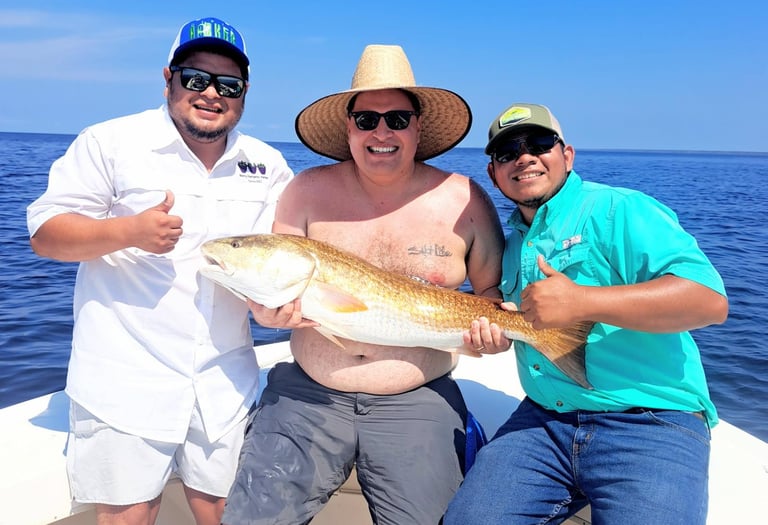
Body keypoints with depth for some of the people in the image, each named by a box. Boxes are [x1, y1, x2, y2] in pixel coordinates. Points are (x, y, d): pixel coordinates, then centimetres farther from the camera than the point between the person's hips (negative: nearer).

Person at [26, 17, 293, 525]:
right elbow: (45, 233, -4)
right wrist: (128, 230, -22)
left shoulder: (268, 165, 7)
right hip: (127, 382, -3)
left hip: (225, 384, 4)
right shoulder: (110, 142, -3)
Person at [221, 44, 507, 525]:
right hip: (305, 395, 1)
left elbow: (495, 289, 7)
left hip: (417, 404, 0)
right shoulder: (309, 191, 0)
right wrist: (269, 309, -19)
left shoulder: (465, 201, -2)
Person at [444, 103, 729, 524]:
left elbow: (710, 300, -21)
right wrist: (492, 333, 8)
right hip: (544, 420, 6)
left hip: (650, 424, -5)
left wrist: (581, 302, -26)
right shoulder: (513, 240, 15)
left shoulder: (620, 210, -8)